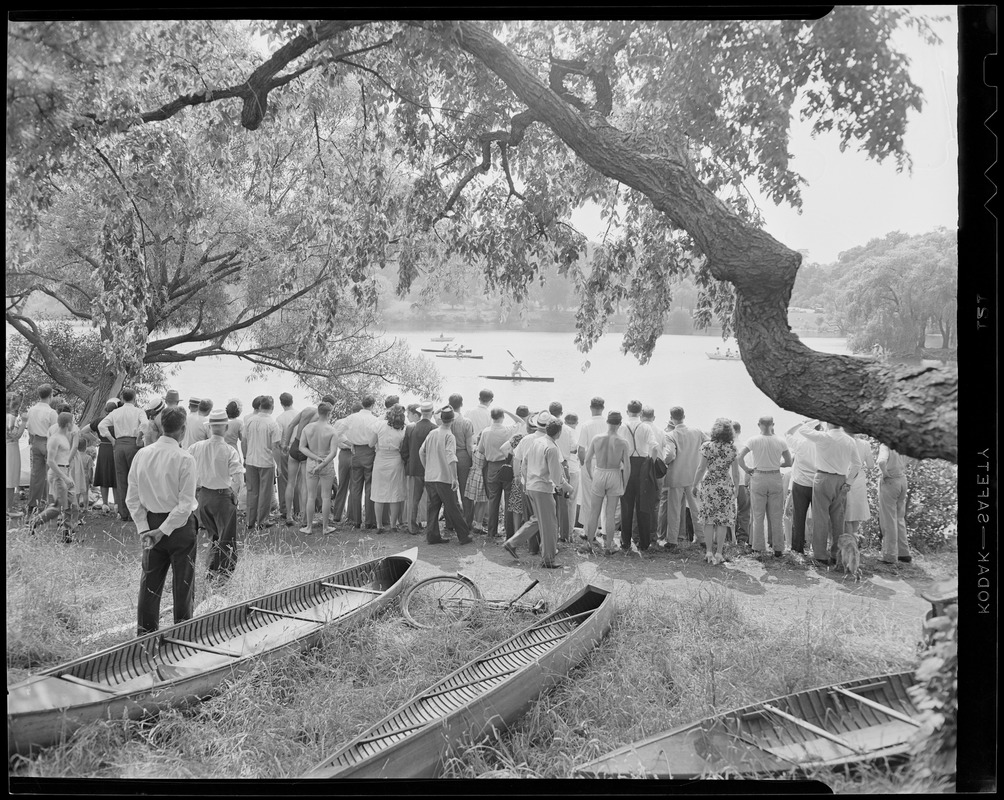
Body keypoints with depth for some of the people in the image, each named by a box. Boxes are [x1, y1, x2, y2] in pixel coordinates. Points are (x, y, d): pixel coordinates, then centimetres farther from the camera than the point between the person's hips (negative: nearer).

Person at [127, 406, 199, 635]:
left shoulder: (142, 455, 0)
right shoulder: (184, 458, -15)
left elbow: (132, 499, 1)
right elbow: (186, 503, -19)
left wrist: (144, 529, 0)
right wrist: (164, 530, -14)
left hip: (151, 522, 4)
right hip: (180, 525, -4)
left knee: (150, 580, 14)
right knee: (183, 581, 8)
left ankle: (145, 631, 21)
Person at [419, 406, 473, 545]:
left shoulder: (431, 433, 6)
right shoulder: (449, 436, -14)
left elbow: (421, 452, 12)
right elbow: (451, 458, -24)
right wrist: (455, 478, -21)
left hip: (430, 477, 6)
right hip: (444, 478, -6)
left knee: (433, 506, 12)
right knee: (453, 508, 2)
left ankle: (432, 536, 13)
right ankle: (464, 536, 11)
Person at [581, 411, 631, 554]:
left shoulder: (596, 439, -8)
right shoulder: (622, 443, -11)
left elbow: (587, 460, -1)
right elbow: (627, 467, -10)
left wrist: (591, 478, 12)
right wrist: (624, 485, 3)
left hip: (598, 475, 1)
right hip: (615, 477, -1)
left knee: (594, 512, 13)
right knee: (610, 514, 9)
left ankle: (589, 544, 21)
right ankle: (607, 547, 14)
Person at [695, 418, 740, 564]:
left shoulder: (707, 446, -7)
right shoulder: (732, 448, 0)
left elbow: (701, 468, -5)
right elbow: (736, 473, 3)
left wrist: (695, 485, 5)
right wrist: (736, 488, 15)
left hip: (709, 485, -1)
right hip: (726, 486, 1)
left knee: (709, 520, 6)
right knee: (722, 521, 6)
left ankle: (709, 552, 5)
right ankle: (719, 553, 8)